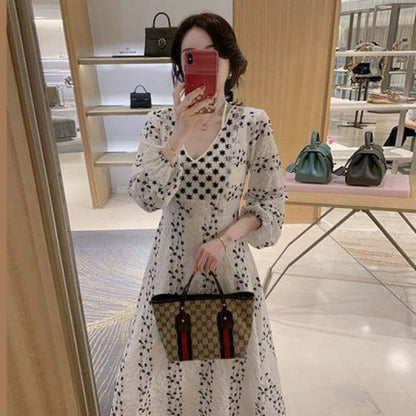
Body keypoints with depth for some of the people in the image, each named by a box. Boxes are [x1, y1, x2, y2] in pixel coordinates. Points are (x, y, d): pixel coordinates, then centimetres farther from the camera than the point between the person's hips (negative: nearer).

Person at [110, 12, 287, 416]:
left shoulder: (253, 123, -11)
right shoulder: (160, 121, -6)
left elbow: (272, 200, -6)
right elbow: (145, 197, -17)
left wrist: (224, 239, -17)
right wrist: (180, 134, -27)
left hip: (227, 257, -1)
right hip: (173, 255, 2)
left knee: (227, 349, 18)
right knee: (171, 348, 19)